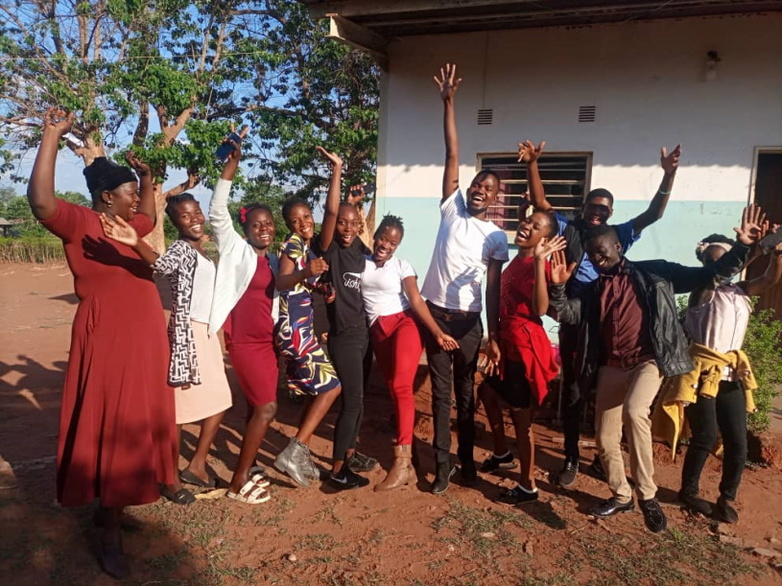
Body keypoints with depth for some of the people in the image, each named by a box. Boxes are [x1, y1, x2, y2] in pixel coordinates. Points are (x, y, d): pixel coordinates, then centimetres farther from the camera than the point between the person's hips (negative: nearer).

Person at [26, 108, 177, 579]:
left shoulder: (130, 225, 15)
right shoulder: (81, 223, -9)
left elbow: (150, 216, 37)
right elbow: (41, 201, -28)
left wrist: (147, 177, 23)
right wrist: (53, 135, -25)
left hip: (144, 341, 8)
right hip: (107, 342, -8)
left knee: (137, 426, 16)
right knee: (109, 431, -2)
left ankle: (113, 504, 32)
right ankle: (111, 530, 8)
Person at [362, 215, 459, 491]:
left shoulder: (402, 266, 2)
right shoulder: (361, 262, 12)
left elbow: (416, 300, -6)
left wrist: (438, 332, -15)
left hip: (404, 324, -3)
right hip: (378, 332, 4)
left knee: (401, 387, -21)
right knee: (394, 390, 5)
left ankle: (402, 461, -23)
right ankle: (407, 462, 13)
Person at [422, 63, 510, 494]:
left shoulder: (496, 237, 2)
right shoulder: (452, 208, 3)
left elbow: (493, 289, 0)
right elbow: (452, 155, -2)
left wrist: (495, 336, -6)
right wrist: (448, 103, -3)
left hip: (468, 320, 0)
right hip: (434, 313, 0)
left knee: (466, 393, 11)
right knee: (441, 392, 6)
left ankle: (466, 459, 25)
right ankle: (442, 463, 13)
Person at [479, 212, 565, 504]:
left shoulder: (537, 265, -17)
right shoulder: (516, 260, 11)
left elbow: (540, 309, -31)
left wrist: (540, 261, -34)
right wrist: (497, 342, 16)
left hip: (524, 345, -10)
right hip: (509, 342, 10)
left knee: (520, 415, 0)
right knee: (486, 391, 26)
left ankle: (527, 487, 15)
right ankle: (501, 452, 46)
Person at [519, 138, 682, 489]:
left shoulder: (618, 235, 7)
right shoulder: (568, 230, 3)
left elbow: (653, 214, -2)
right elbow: (539, 202, -5)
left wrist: (669, 175, -16)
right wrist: (532, 165, -18)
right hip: (574, 323, -1)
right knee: (573, 392, 8)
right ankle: (571, 459, 21)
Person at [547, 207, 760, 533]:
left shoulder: (653, 273, 3)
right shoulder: (593, 291, 12)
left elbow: (710, 275, 3)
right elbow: (565, 314, -1)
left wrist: (742, 248, -11)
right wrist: (558, 286, -18)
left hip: (648, 360, -5)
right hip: (610, 367, 5)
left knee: (634, 411, -33)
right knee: (605, 441, 8)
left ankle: (647, 494, -17)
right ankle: (621, 495, 33)